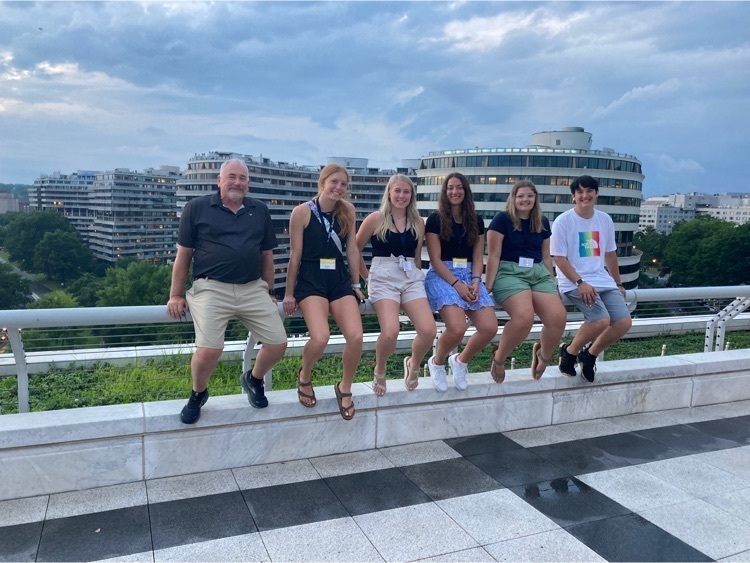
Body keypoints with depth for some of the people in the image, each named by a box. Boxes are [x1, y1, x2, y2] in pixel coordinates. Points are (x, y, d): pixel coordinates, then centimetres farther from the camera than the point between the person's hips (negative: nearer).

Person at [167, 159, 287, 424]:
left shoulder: (260, 210, 13)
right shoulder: (197, 207, 3)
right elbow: (183, 254, 5)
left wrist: (268, 292, 17)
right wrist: (175, 295, 3)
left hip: (253, 289, 4)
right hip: (212, 288, -4)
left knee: (278, 344, -3)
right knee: (208, 351, -20)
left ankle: (253, 379, 30)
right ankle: (198, 394, 14)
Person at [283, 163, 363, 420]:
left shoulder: (348, 211, 5)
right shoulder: (302, 212, -6)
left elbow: (352, 249, 11)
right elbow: (295, 255, -2)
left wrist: (356, 285, 13)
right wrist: (289, 293, 2)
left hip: (340, 279, 4)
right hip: (310, 281, -4)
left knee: (356, 337, -17)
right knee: (320, 338, -26)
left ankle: (345, 388, 12)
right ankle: (304, 377, 10)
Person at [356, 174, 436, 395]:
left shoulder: (418, 222, 12)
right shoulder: (376, 219, 1)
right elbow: (354, 250, 7)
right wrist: (368, 277, 7)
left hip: (412, 278, 4)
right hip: (384, 277, -3)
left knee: (428, 330, -18)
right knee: (390, 332, -26)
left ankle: (413, 364, 16)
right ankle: (379, 371, 7)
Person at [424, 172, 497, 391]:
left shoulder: (476, 221, 13)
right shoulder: (435, 219, 0)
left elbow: (478, 257, 11)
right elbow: (435, 259, -6)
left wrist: (475, 281, -9)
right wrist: (457, 284, -16)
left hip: (469, 276, 5)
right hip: (442, 276, -4)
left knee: (489, 328, -16)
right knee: (457, 328, -27)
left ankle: (460, 361, 13)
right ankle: (437, 363, 5)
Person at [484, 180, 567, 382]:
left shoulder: (542, 222, 16)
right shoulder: (502, 219, 1)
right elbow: (494, 256, -2)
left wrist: (554, 285, 21)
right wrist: (488, 287, -5)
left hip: (539, 273, 5)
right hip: (510, 272, -5)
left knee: (558, 316, -21)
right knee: (524, 316, -33)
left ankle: (543, 356, 11)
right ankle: (498, 358, -6)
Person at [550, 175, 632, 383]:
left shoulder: (605, 220, 9)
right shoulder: (563, 221, -8)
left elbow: (610, 254, 19)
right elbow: (559, 258, -10)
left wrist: (618, 284, 23)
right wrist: (580, 283, -21)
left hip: (603, 281, 6)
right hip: (574, 283, -6)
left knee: (624, 322, -10)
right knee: (601, 320, -26)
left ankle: (589, 355, 13)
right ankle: (569, 352, 1)